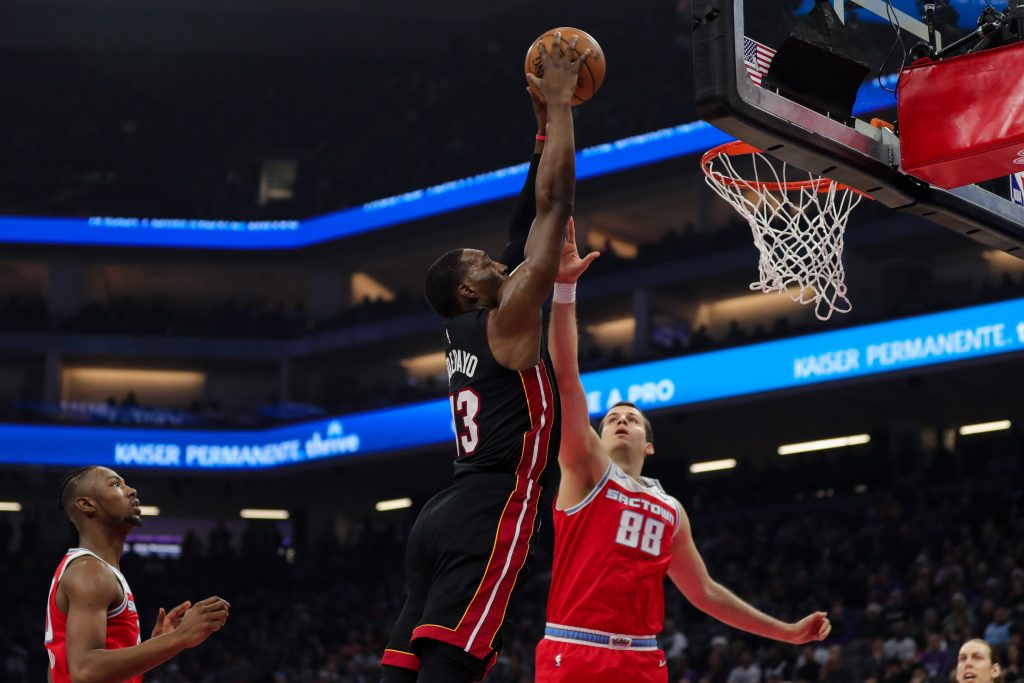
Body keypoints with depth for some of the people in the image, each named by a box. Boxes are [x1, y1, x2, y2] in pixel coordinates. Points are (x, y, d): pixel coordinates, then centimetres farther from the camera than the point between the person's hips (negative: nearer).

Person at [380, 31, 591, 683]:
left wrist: (545, 120, 27)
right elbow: (555, 203, -4)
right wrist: (559, 104, 2)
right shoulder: (507, 319, -3)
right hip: (489, 513, -9)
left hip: (445, 514, 9)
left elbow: (530, 221, 25)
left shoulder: (465, 331, 19)